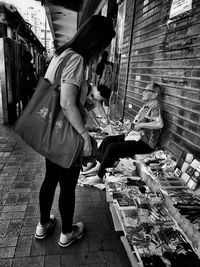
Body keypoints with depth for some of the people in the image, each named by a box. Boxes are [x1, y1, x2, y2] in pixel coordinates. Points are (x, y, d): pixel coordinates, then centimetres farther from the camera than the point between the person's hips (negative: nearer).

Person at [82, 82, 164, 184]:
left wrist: (140, 125, -21)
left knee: (112, 147, -21)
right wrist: (133, 125, -1)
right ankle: (98, 166, 11)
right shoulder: (146, 105, 14)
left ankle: (99, 177, -7)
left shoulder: (155, 106, -14)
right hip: (135, 135, 10)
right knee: (107, 140, 5)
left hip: (144, 142, -10)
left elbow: (160, 124, -31)